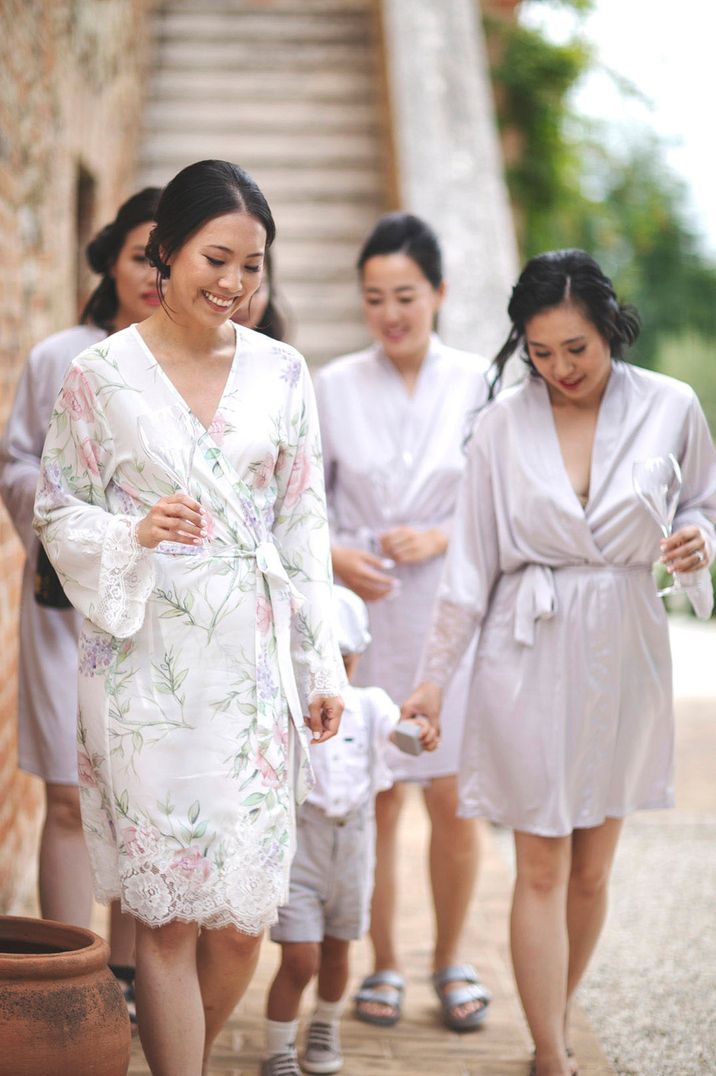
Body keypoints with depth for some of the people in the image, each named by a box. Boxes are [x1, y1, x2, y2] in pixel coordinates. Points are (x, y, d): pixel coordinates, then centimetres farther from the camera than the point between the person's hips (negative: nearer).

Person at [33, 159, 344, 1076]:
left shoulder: (281, 374, 6)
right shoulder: (101, 374, -2)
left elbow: (304, 529, 10)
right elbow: (58, 514, 2)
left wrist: (322, 667, 9)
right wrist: (136, 534, -18)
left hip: (253, 664, 3)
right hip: (147, 665, -3)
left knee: (244, 914, 4)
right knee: (169, 913, -2)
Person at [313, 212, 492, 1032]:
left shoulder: (478, 384, 1)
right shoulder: (333, 387, 3)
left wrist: (440, 539, -12)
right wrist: (335, 558, -11)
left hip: (449, 610, 0)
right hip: (361, 612, 1)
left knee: (453, 801, 1)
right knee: (374, 801, 4)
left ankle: (449, 959, 21)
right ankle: (382, 963, 21)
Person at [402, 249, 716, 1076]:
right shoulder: (502, 424, -1)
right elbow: (472, 562, 2)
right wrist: (434, 676, 0)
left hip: (625, 654, 1)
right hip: (530, 657, -1)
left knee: (592, 869, 10)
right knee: (542, 870, -2)